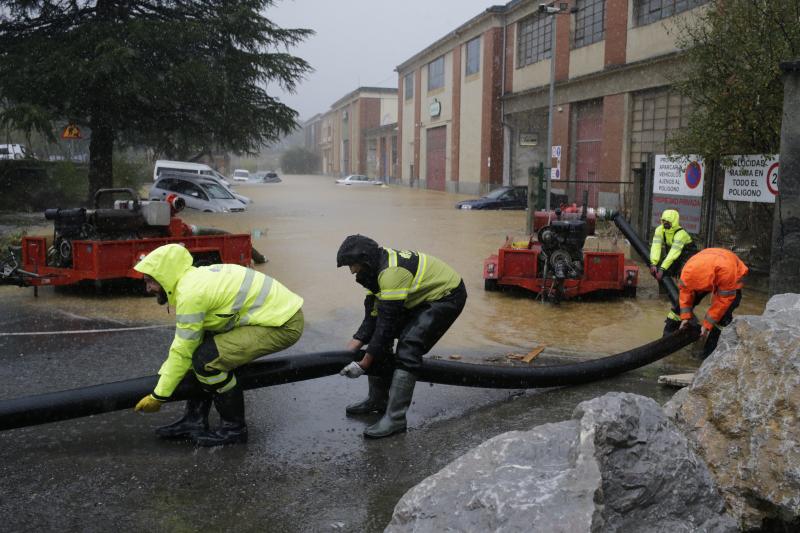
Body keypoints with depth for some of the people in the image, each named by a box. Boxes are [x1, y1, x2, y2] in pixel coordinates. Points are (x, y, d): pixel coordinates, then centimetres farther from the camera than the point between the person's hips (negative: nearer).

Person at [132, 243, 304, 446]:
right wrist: (163, 375, 16)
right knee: (198, 344, 10)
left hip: (283, 323, -10)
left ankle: (234, 429, 1)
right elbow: (184, 341, 18)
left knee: (208, 358, -18)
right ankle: (195, 421, 17)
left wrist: (158, 396, -4)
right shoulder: (196, 279, 9)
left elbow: (181, 353, -14)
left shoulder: (191, 293, -20)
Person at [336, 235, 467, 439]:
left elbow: (387, 322, -30)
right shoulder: (376, 268, -2)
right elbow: (373, 314, 0)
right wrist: (354, 344, -8)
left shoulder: (392, 273, -32)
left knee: (408, 348, -22)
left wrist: (364, 363, -24)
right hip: (420, 296, 10)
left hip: (447, 297, -10)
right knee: (379, 339, 5)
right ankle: (377, 400, 18)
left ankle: (395, 418, -19)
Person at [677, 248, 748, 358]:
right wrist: (685, 316, -21)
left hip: (732, 280, -4)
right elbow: (686, 291, -20)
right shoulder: (689, 268, -35)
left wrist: (707, 324, -29)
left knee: (722, 316, -21)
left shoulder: (726, 270, -45)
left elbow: (723, 300, -35)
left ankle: (709, 356, -13)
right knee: (681, 302, -3)